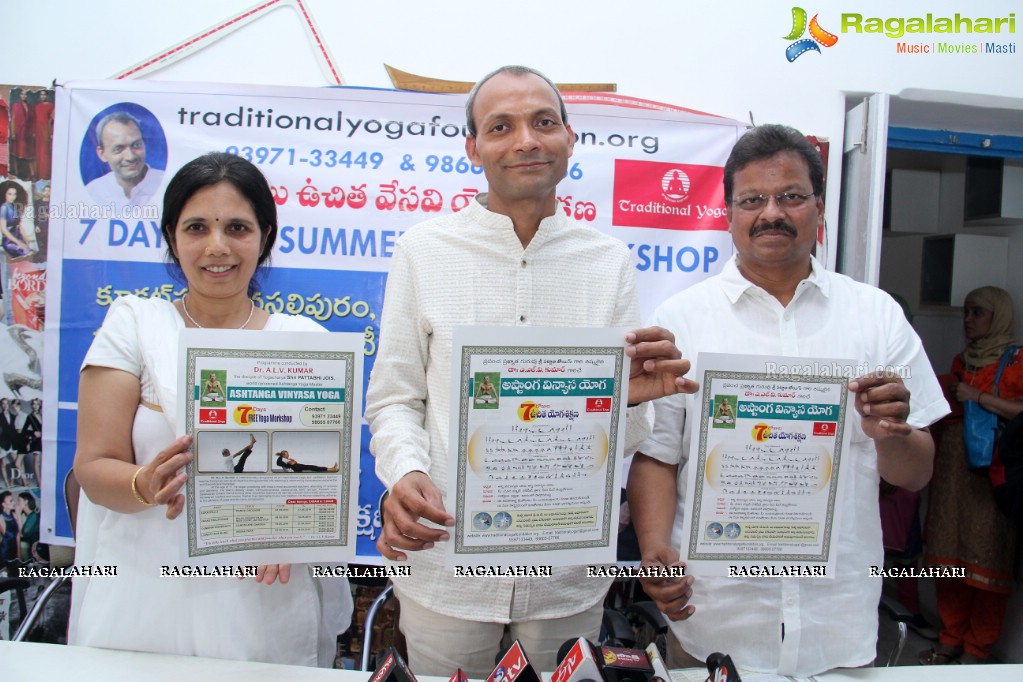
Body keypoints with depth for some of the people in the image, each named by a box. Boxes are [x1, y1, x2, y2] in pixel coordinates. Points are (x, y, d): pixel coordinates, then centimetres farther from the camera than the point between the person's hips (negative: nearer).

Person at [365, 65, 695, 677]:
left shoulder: (608, 261, 1)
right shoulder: (424, 250, -2)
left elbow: (623, 441, 2)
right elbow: (394, 398, 0)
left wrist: (632, 399, -20)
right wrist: (406, 472, -20)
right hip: (446, 565, -1)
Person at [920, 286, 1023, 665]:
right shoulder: (961, 360, 19)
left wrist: (977, 397, -13)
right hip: (951, 467, 6)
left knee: (986, 557, -3)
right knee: (948, 553, 7)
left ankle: (978, 648, 7)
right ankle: (952, 638, 18)